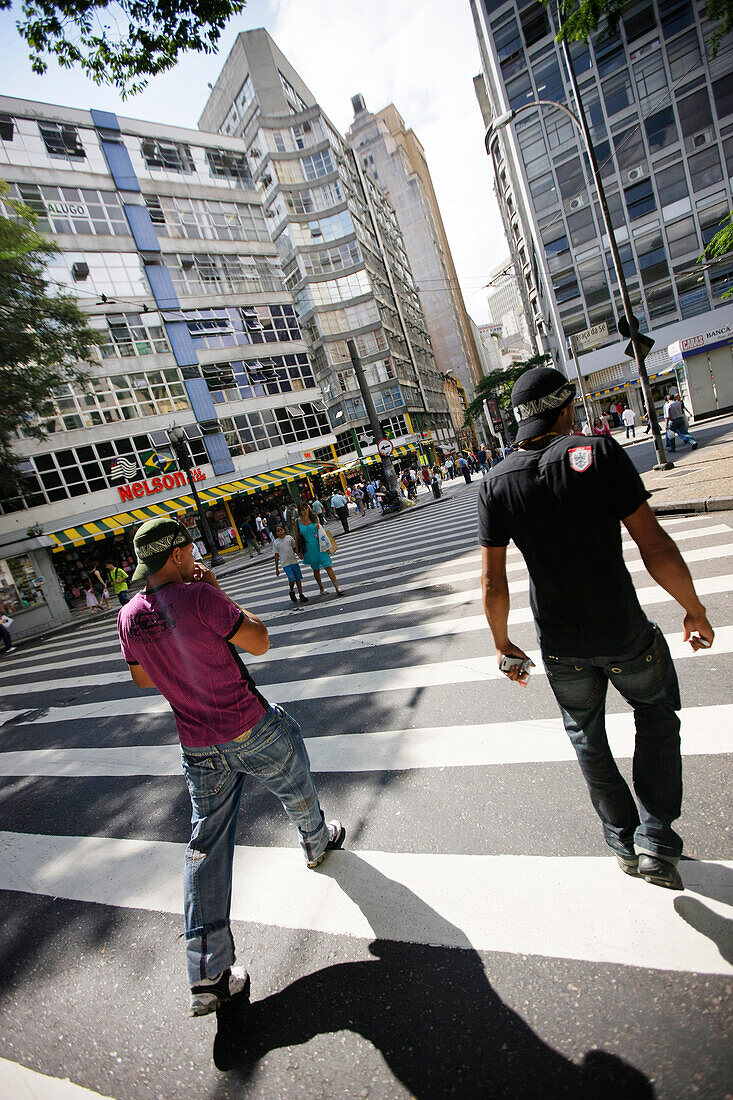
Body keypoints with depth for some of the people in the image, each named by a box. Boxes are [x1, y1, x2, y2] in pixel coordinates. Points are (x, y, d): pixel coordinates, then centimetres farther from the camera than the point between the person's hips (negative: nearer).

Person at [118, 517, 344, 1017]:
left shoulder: (130, 617, -4)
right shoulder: (200, 596, -25)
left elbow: (143, 678, 12)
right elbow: (260, 642, -15)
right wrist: (219, 593, -9)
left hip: (198, 747, 5)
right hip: (254, 730, -4)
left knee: (208, 846, 15)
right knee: (298, 793, 27)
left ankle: (209, 977, 23)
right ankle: (318, 843, 55)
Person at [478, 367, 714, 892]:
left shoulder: (497, 484, -8)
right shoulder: (599, 452, -13)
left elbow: (493, 582, -8)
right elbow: (654, 544, -15)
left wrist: (503, 644, 6)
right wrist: (694, 608, 1)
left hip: (561, 646, 2)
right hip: (625, 632, -1)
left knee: (587, 736, 25)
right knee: (657, 715, 27)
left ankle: (624, 840, 40)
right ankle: (657, 838, 26)